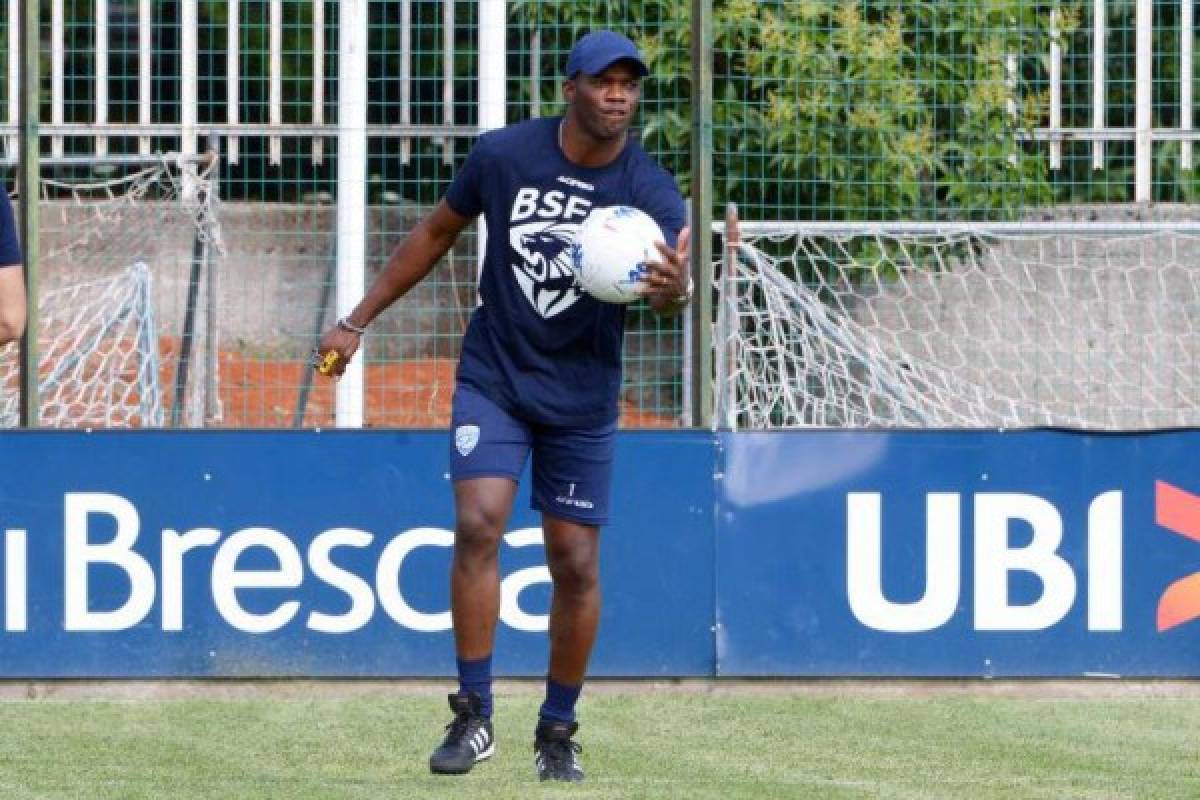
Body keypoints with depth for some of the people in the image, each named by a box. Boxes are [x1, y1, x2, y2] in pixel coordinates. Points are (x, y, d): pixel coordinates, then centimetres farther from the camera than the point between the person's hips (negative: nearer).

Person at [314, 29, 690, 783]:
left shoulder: (651, 190, -14)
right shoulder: (504, 155, -9)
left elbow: (671, 287, -31)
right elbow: (438, 232, 6)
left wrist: (673, 288, -57)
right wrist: (358, 320, 8)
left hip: (582, 401, 0)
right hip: (494, 380, 0)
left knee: (576, 564, 2)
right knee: (478, 524, -18)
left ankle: (558, 729, 20)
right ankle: (474, 716, -12)